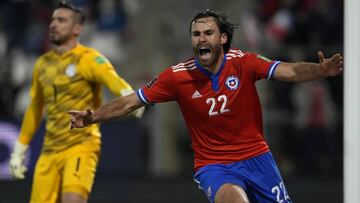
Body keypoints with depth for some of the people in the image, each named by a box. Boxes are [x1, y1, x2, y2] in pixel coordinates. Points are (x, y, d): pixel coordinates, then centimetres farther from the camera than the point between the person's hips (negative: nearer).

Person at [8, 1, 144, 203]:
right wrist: (19, 150, 26)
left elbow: (113, 79, -28)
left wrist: (130, 96, -49)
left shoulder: (88, 58, -7)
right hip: (49, 151, 6)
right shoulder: (43, 64, 13)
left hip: (81, 147, -6)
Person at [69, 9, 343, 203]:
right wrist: (92, 117, -16)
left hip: (256, 157, 2)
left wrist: (323, 70, -39)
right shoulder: (177, 76, -9)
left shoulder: (242, 62, -9)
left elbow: (291, 71, -20)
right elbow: (130, 103, -4)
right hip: (213, 165, -2)